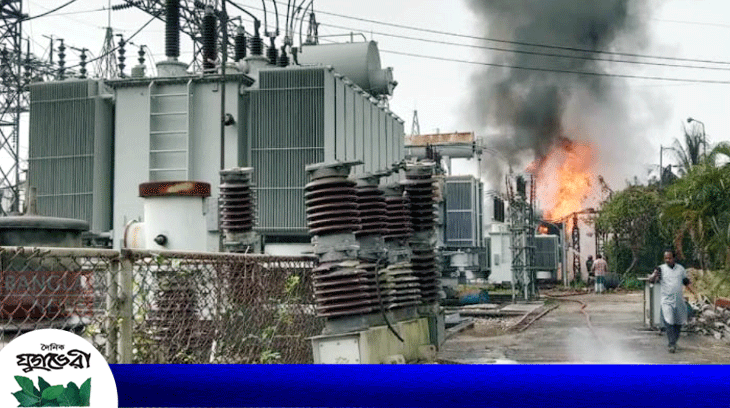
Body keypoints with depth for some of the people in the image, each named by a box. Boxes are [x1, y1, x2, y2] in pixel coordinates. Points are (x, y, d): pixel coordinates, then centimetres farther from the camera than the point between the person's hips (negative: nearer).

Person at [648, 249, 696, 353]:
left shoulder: (681, 269, 10)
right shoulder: (661, 269, -1)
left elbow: (687, 282, 19)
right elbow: (651, 280, -12)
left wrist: (694, 292, 7)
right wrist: (654, 275, -34)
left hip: (679, 301, 4)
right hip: (667, 301, -4)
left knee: (678, 323, 9)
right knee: (669, 323, -14)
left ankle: (674, 342, 25)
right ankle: (672, 344, -11)